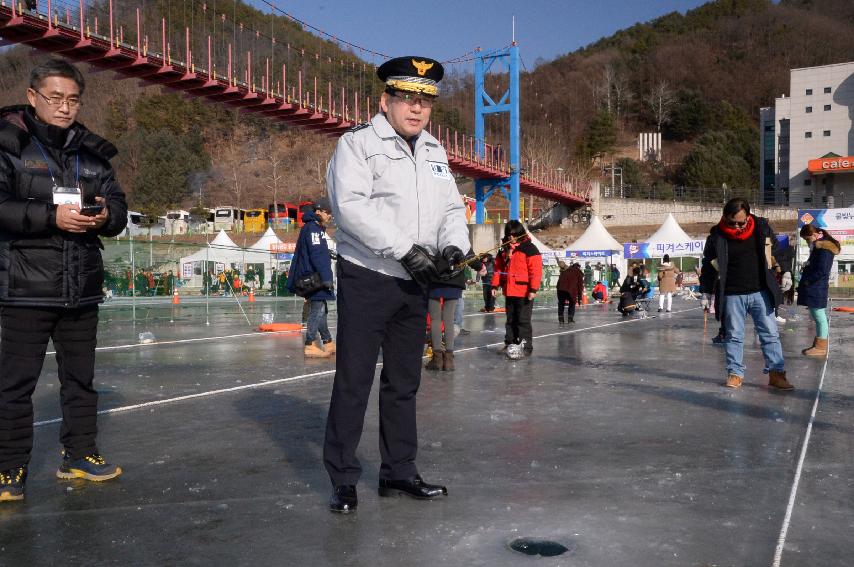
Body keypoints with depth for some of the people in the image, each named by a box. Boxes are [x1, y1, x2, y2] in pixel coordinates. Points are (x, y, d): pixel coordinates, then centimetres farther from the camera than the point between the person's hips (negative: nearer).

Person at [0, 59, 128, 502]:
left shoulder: (92, 153, 11)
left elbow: (119, 210, 9)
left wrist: (105, 215, -13)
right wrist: (53, 216, -24)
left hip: (81, 287, 5)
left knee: (81, 378, 14)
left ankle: (79, 455, 27)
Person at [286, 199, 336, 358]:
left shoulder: (318, 229, 20)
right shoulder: (312, 228, -12)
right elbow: (317, 255, -21)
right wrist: (326, 278, -24)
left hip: (317, 277, 11)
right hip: (314, 277, -11)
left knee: (321, 309, 15)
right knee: (318, 309, -12)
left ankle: (328, 343, 23)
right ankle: (309, 346, -13)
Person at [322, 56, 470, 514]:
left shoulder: (434, 153, 15)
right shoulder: (358, 143, -7)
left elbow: (452, 208, 16)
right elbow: (352, 205, -21)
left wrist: (454, 245, -5)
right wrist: (405, 248, -24)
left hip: (413, 283, 7)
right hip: (366, 279, -7)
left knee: (404, 381, 13)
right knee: (354, 380, -4)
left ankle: (398, 472, 25)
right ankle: (343, 479, 8)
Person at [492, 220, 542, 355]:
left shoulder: (529, 248, -8)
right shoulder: (504, 249, 12)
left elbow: (536, 271, -14)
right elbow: (498, 269, 17)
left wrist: (533, 289, -19)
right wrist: (495, 285, 10)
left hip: (524, 292, -6)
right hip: (509, 292, 6)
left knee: (523, 320, -3)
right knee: (511, 320, 14)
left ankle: (526, 346, 2)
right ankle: (510, 343, 22)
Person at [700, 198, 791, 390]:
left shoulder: (762, 227, -5)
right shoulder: (716, 236, -7)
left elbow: (778, 251, 14)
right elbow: (708, 265, 4)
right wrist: (706, 292, 6)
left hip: (760, 293, 1)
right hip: (732, 295, -1)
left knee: (770, 334, 3)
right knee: (734, 336, 7)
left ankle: (777, 373, 9)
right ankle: (735, 373, 17)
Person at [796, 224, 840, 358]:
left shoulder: (824, 248, -15)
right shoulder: (819, 246, 16)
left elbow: (822, 271, -20)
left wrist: (807, 281, -13)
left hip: (816, 290, -10)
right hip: (814, 290, 10)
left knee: (820, 318, -4)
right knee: (818, 318, 15)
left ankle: (820, 347, 2)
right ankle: (819, 345, 23)